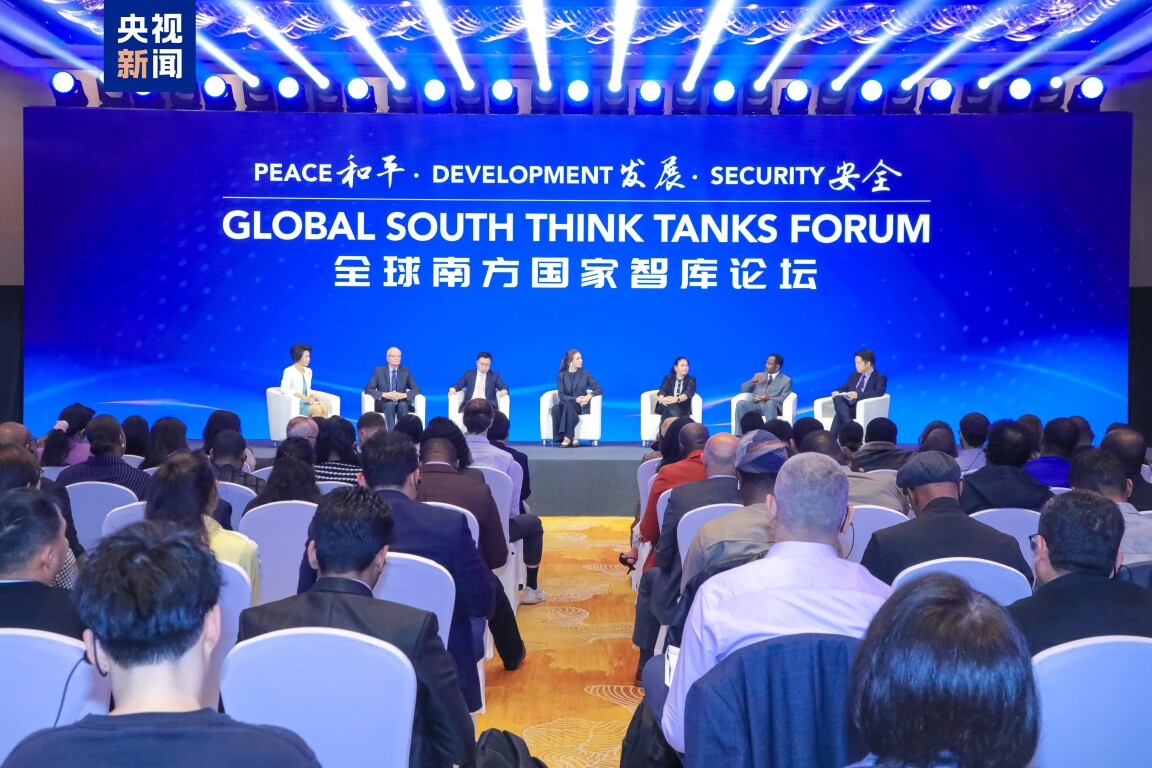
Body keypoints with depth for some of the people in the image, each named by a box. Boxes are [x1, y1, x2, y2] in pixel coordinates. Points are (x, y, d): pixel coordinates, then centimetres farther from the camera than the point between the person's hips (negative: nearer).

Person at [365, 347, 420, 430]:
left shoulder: (406, 371, 8)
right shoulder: (379, 371, 2)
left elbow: (416, 389, 4)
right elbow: (368, 389, -4)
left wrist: (404, 395, -17)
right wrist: (384, 395, -21)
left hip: (402, 403, 1)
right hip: (384, 404, -1)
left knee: (403, 405, -34)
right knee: (390, 405, -36)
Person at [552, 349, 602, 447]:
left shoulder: (585, 374, 6)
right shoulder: (561, 375, 5)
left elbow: (599, 389, -1)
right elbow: (561, 395, -5)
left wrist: (589, 396, -23)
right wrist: (575, 399, -24)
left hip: (581, 406, -1)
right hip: (566, 405, 1)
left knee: (568, 404, -36)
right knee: (556, 408, -35)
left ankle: (568, 437, -36)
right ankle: (572, 438, -37)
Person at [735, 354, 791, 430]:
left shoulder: (786, 380, 11)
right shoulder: (759, 375, 23)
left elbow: (783, 399, -2)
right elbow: (743, 389, 16)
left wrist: (769, 399, -21)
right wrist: (753, 381, -4)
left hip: (772, 407, -3)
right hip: (756, 405, 3)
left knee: (770, 403, -40)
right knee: (741, 403, -29)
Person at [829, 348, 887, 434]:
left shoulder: (880, 377, 4)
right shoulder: (853, 376, 25)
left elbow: (879, 392, -14)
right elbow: (844, 388, 21)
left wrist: (858, 395, -27)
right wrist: (838, 392, -6)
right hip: (847, 406, 5)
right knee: (838, 398, -32)